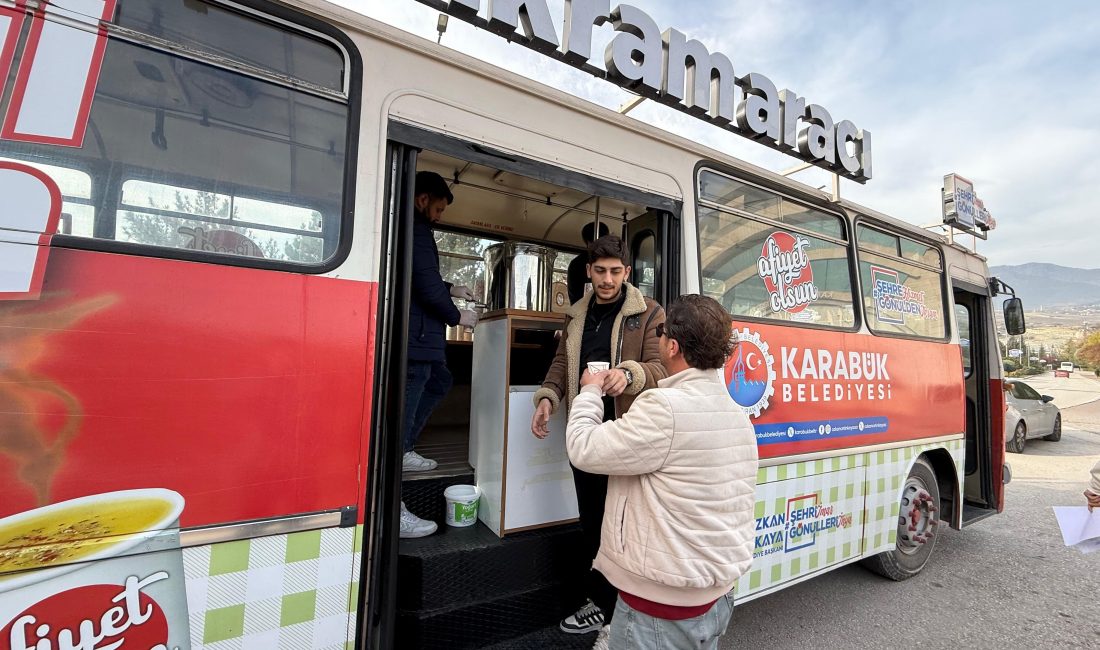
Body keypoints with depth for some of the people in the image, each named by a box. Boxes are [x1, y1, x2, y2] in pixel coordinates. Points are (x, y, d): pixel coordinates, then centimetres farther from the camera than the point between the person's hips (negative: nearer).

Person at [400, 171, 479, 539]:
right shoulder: (415, 228, -14)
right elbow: (425, 284, -20)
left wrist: (450, 289, 23)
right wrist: (456, 316, -6)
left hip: (418, 335, 11)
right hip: (414, 335, -11)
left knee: (440, 382, 26)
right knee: (403, 410, -7)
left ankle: (402, 452, 30)